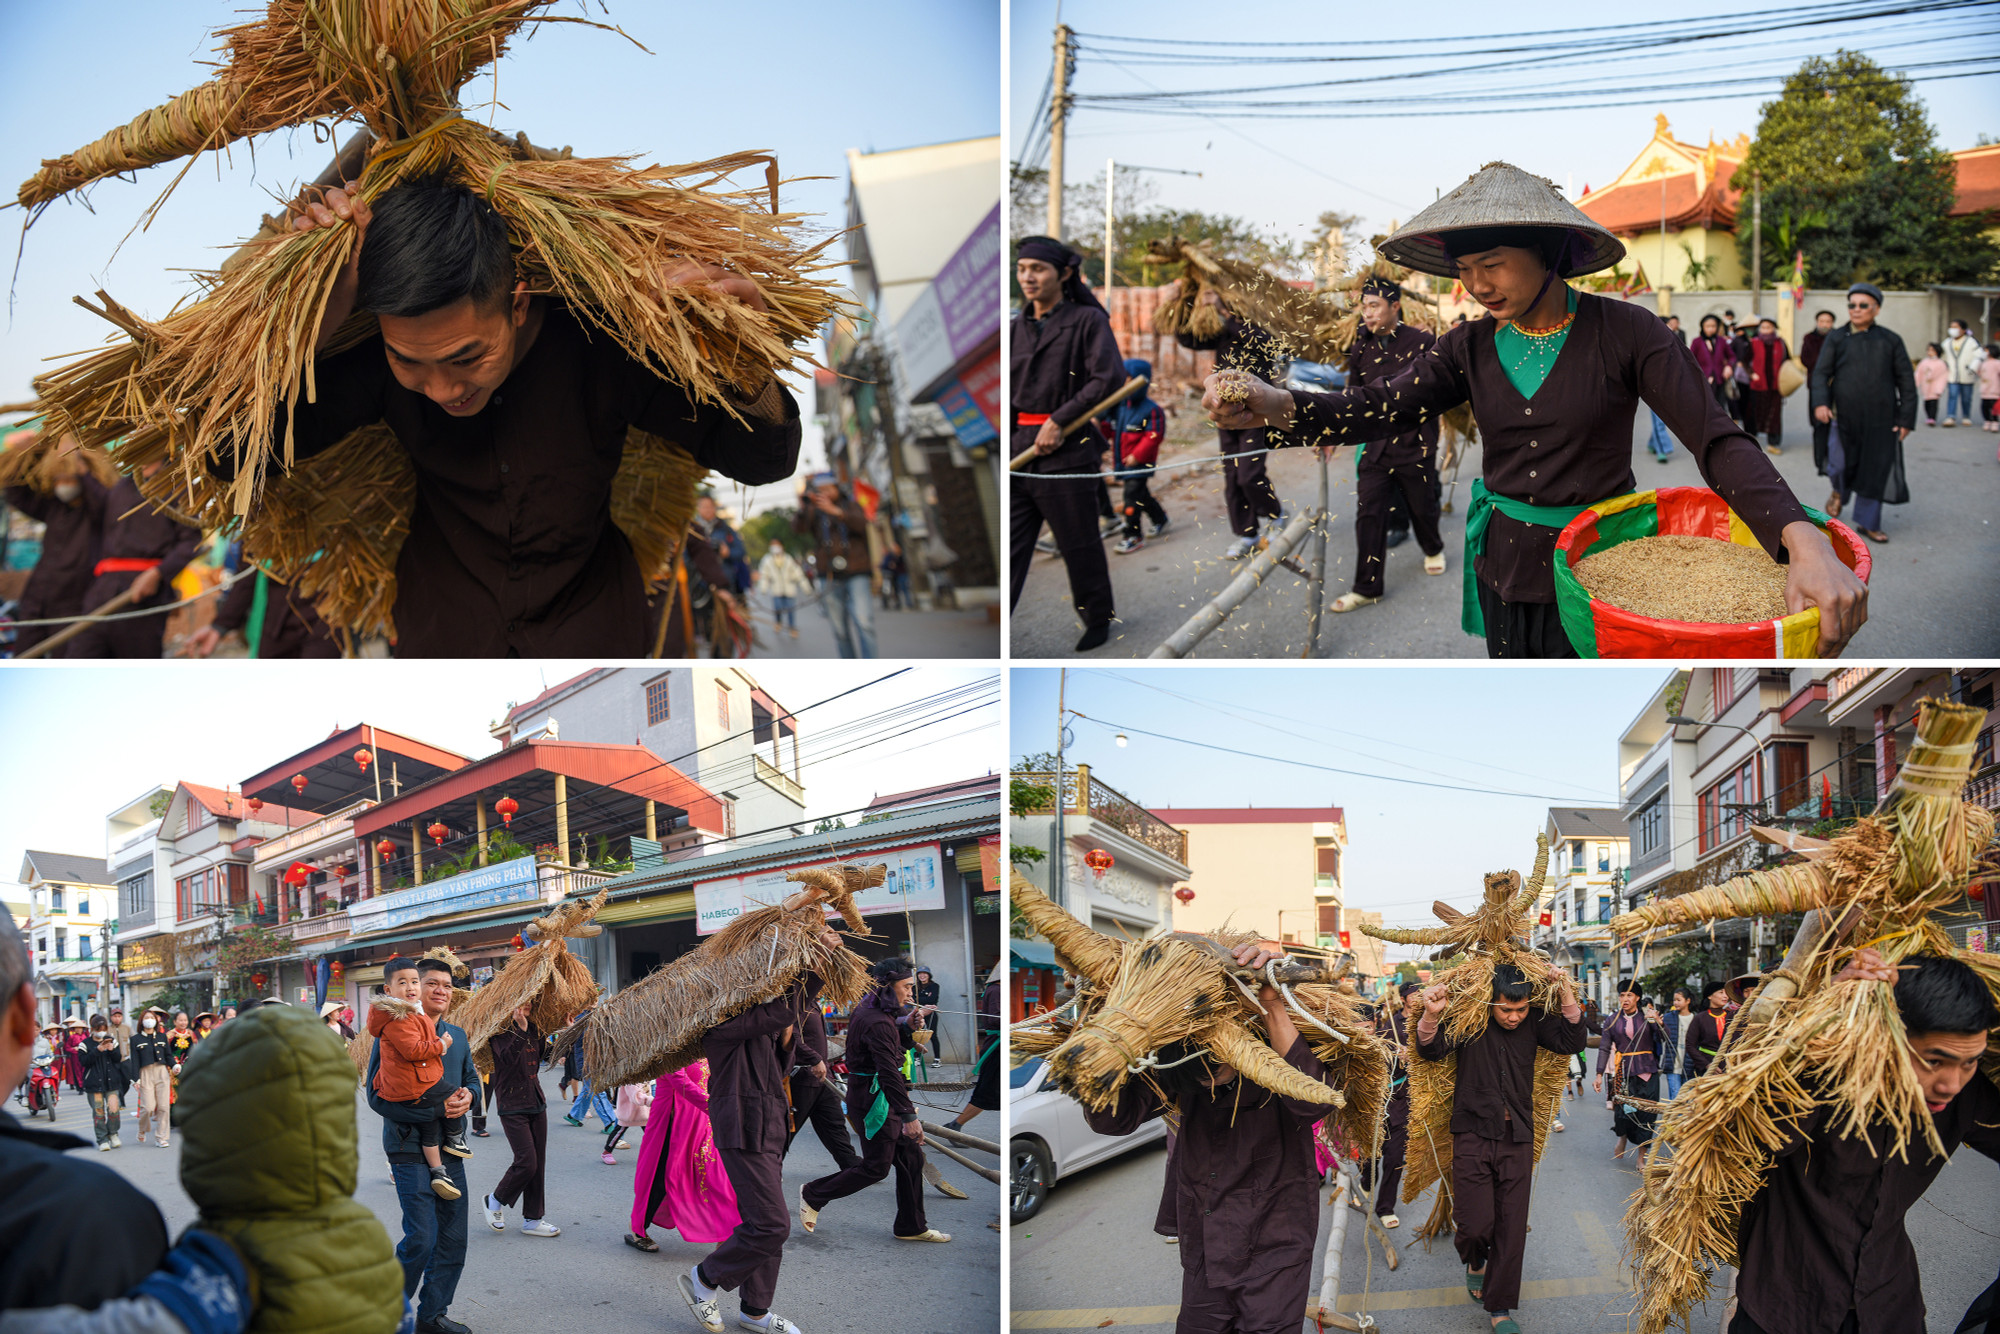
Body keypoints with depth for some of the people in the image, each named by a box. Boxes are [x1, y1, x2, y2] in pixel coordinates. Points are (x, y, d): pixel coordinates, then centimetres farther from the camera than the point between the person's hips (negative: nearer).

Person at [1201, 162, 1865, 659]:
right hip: (1505, 574, 4)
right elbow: (1378, 408, -10)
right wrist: (1269, 404, -32)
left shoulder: (1624, 333, -11)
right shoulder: (1472, 349, 2)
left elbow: (1718, 443, -18)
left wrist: (1808, 544, -36)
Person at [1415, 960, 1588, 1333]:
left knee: (1511, 1226, 4)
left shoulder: (1533, 1022, 1)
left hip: (1517, 1136, 3)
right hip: (1473, 1132, -3)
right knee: (1475, 1223, -7)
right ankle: (1475, 1262, 30)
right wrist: (1431, 1016, -32)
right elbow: (1430, 1050, -11)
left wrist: (1567, 996, -17)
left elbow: (1573, 1042, -5)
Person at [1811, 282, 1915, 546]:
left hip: (1880, 421, 1)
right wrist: (1820, 403, -16)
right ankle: (1839, 493, 30)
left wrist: (1906, 418, 2)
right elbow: (1821, 373, 1)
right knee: (1841, 465, -6)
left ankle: (1868, 522, 17)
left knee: (1875, 471, 3)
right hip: (1844, 418, -1)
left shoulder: (1890, 341, 8)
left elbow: (1906, 382, 9)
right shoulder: (1837, 339, 7)